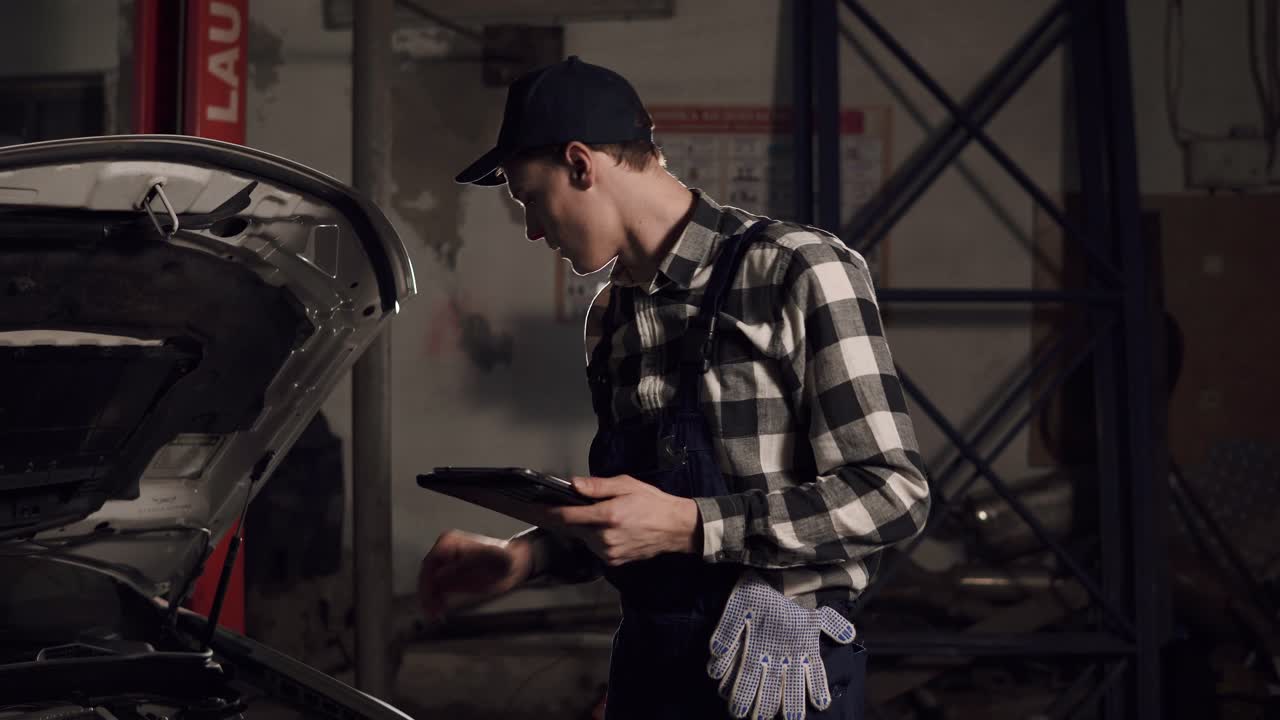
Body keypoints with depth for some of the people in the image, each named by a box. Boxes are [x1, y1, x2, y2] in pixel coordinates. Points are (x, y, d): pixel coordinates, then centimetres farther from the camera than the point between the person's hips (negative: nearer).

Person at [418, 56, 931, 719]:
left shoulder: (801, 272, -13)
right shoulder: (609, 318, 10)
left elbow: (893, 494, -18)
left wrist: (689, 526, -22)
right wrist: (527, 556, 2)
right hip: (644, 663, 7)